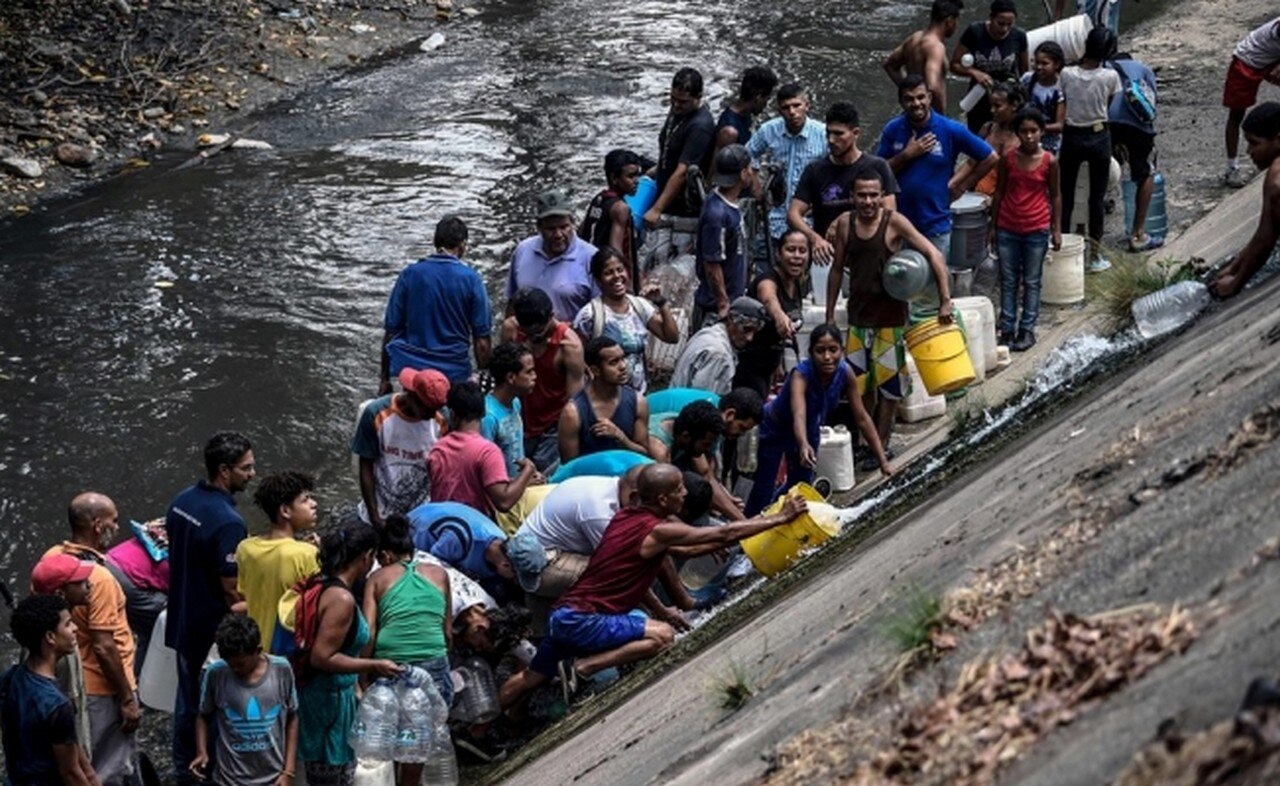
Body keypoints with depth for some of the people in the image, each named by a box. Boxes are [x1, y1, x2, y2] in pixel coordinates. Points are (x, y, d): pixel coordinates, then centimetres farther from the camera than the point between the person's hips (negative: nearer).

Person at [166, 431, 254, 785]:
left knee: (188, 699, 22)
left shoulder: (182, 502, -1)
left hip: (183, 620, 8)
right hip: (214, 631, -8)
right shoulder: (228, 523, -27)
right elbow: (232, 591, -23)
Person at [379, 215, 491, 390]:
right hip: (454, 373, -1)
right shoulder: (471, 279, -6)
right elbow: (481, 341, -6)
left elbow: (391, 330, 2)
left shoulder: (410, 274, -2)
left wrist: (385, 378, 10)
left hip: (411, 369, 1)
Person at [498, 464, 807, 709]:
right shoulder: (658, 531, -15)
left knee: (533, 677, 20)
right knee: (663, 636, -14)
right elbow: (725, 534, -12)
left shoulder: (625, 516, 9)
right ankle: (582, 667, -13)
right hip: (583, 620, -9)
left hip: (564, 614, 9)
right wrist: (780, 518, -4)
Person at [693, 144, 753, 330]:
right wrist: (724, 305, -17)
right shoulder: (717, 214, -26)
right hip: (717, 307, -10)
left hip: (733, 298, 10)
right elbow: (712, 265, -23)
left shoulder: (730, 203, 4)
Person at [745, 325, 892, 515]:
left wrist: (883, 462, -22)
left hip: (810, 430, 5)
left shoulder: (845, 373, -25)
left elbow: (862, 418, -19)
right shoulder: (801, 375, -39)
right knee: (764, 492, -6)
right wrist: (804, 446, -77)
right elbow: (799, 414, -56)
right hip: (775, 429, -5)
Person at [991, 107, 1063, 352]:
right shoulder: (1008, 159, -2)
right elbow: (999, 193, 6)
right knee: (1008, 281, 7)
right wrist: (993, 226, 6)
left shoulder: (1049, 161, -6)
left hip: (1037, 230, -2)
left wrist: (1057, 230, 1)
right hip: (1007, 229, 2)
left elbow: (1055, 196, 2)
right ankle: (1007, 329, 13)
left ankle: (1027, 330, 14)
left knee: (1031, 282, 7)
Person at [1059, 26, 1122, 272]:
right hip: (1099, 137, 0)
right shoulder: (1110, 77, -15)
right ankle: (1095, 256, 13)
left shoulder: (1067, 74, -14)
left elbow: (1063, 101, -1)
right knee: (1097, 197, 9)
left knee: (1066, 195, 13)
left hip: (1072, 137, 1)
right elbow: (1109, 106, 0)